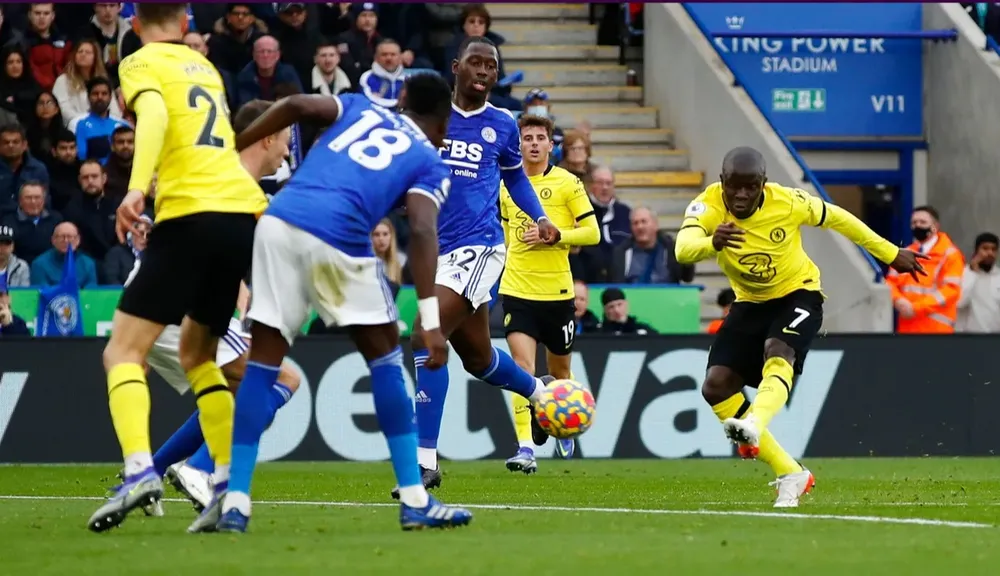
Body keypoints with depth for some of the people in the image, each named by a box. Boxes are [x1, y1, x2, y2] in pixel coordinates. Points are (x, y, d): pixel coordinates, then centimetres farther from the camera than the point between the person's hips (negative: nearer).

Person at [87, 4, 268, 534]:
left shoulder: (141, 63, 5)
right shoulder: (204, 67, 25)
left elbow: (154, 115, -15)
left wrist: (136, 187, -28)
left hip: (191, 214, -6)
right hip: (246, 212, 6)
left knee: (123, 351, -3)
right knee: (196, 354, 22)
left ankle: (139, 470, -26)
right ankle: (228, 484, 9)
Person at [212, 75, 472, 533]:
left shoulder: (361, 108, 28)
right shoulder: (430, 164, 17)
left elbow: (296, 106, 9)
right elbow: (422, 231, -2)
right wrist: (430, 318, -9)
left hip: (279, 222, 3)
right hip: (337, 239, -3)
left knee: (262, 363, 10)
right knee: (384, 358, 14)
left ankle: (235, 503, 4)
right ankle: (415, 502, 13)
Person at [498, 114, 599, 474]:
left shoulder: (567, 184, -3)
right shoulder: (507, 186, 7)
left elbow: (592, 233, -6)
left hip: (557, 291, -1)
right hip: (517, 291, 1)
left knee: (558, 370, 14)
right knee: (522, 366, -15)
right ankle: (525, 448, -19)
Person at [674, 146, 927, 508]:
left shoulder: (788, 203, -21)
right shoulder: (708, 206, -21)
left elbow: (837, 218, -3)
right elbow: (683, 250, -40)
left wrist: (891, 254, 6)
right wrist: (712, 243, -64)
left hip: (798, 295, -4)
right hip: (749, 303, 4)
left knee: (777, 353, -35)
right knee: (716, 386, -10)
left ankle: (753, 424, -64)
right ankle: (790, 475, -4)